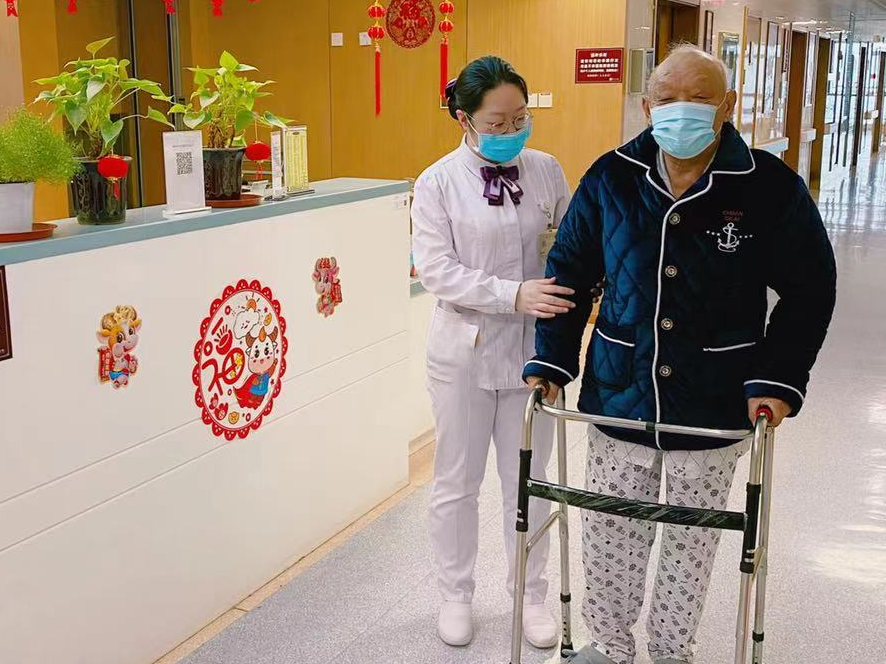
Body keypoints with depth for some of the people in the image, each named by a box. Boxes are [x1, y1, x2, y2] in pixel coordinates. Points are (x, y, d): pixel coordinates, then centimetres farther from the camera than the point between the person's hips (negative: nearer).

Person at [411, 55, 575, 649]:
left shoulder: (546, 170, -1)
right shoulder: (439, 182, -7)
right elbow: (436, 270, -14)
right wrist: (514, 294, -25)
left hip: (532, 349, 2)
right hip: (466, 351, -1)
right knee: (457, 483, 12)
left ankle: (532, 595, 32)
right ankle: (457, 595, 33)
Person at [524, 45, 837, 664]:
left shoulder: (771, 188, -9)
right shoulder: (611, 179, -3)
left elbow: (810, 289, -2)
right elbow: (569, 271, 5)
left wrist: (778, 379, -11)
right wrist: (552, 361, -2)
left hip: (713, 408, -1)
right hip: (618, 400, 2)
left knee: (692, 540, 16)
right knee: (610, 534, 13)